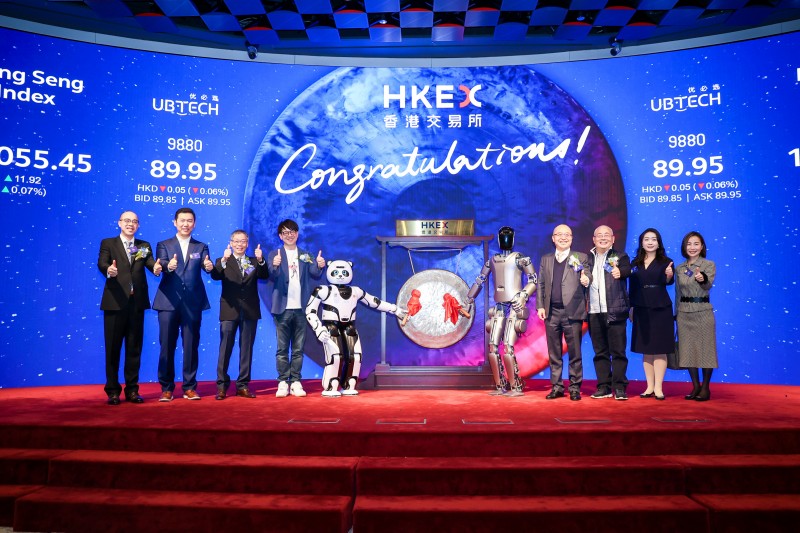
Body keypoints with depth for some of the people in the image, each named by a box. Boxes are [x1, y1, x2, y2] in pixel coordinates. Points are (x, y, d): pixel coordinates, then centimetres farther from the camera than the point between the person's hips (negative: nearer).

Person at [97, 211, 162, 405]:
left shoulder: (144, 246, 12)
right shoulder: (108, 243, 5)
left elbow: (151, 263, -4)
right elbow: (102, 263, -10)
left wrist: (156, 268, -28)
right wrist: (108, 270, -34)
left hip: (137, 302, 2)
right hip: (115, 302, -2)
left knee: (134, 348, 8)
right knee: (113, 348, 4)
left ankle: (132, 390, 17)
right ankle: (112, 391, 14)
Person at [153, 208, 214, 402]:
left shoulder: (201, 247, 11)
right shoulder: (164, 245, 9)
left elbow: (206, 265, -7)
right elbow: (160, 266, -9)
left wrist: (209, 266, -31)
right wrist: (168, 266, -33)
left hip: (193, 303, 1)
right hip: (169, 302, 0)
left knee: (191, 347, 5)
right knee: (167, 346, 3)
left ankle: (190, 387, 14)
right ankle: (166, 388, 14)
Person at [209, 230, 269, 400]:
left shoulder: (254, 262, 12)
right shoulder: (223, 262, 7)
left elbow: (264, 276, -7)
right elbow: (215, 276, -14)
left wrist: (261, 260, -24)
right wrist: (224, 260, -30)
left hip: (250, 311, 2)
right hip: (229, 311, -2)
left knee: (246, 350, 6)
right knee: (225, 349, 0)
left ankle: (243, 385, 14)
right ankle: (222, 385, 9)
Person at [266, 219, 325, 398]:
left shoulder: (306, 255, 12)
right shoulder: (274, 254, 5)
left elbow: (315, 275, -1)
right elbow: (272, 277, -9)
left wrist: (319, 266, -22)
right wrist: (275, 266, -30)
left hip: (301, 308, 2)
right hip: (283, 308, -2)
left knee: (298, 348, 6)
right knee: (282, 348, 2)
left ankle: (296, 382, 12)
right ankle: (283, 383, 8)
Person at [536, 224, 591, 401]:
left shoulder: (581, 258, 5)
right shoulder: (546, 259, 14)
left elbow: (588, 277, -2)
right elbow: (541, 284, 12)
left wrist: (586, 280, -27)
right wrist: (540, 306, 2)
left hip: (572, 312, -3)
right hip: (551, 312, 3)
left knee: (575, 352, 1)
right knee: (554, 353, 9)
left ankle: (575, 388, 12)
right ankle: (557, 387, 19)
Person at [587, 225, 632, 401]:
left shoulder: (620, 256, 4)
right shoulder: (587, 258, 14)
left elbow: (627, 269, -17)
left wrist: (620, 272, -38)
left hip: (615, 312, -3)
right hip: (594, 312, 3)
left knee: (618, 351, 0)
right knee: (600, 352, 9)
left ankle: (619, 387, 7)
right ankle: (603, 387, 16)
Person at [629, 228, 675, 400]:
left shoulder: (665, 262, -1)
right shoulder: (635, 263, 8)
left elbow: (668, 282, -18)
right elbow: (632, 287, 10)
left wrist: (669, 275, -39)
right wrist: (631, 307, 6)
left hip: (661, 309, -3)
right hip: (641, 309, 3)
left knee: (660, 349, -1)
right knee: (646, 349, 7)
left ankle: (658, 388, 5)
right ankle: (650, 387, 15)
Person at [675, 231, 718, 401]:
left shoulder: (709, 265, -3)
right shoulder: (679, 268, 9)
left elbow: (708, 285, -21)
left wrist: (702, 279, -44)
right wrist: (676, 314, 10)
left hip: (703, 312, -4)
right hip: (684, 313, 4)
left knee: (705, 349, 0)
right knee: (688, 350, 6)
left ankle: (705, 388, 11)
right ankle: (695, 386, 17)